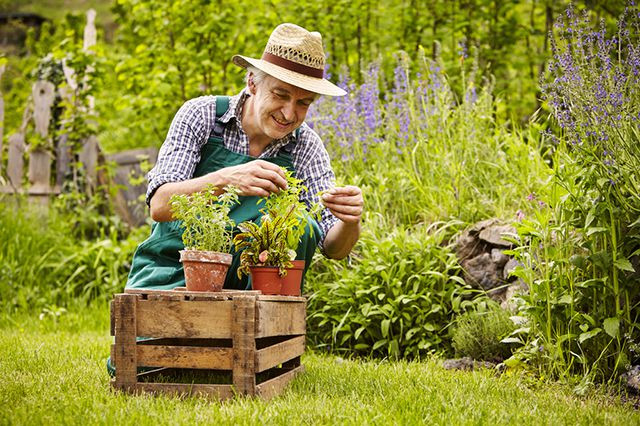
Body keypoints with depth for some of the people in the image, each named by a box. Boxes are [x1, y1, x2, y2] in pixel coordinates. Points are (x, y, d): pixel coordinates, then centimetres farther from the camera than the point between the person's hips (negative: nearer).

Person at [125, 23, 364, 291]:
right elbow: (159, 205, -20)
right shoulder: (200, 115, -8)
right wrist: (224, 180, -38)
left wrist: (350, 222, -30)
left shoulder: (306, 147, -2)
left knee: (300, 227, -23)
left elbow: (333, 248, -6)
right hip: (172, 272, -4)